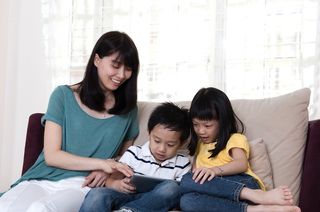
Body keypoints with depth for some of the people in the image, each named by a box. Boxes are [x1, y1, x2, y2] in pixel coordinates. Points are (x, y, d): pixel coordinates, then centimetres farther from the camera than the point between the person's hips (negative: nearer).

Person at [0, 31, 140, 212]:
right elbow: (51, 155, -1)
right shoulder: (63, 95, 5)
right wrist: (101, 163, -11)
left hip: (82, 185, 0)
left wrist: (107, 171, -3)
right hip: (42, 180, 1)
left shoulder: (128, 108, 11)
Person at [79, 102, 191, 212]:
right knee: (97, 194, -30)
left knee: (171, 188, -31)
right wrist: (118, 185, -20)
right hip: (126, 197, 0)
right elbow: (110, 180, 5)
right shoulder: (134, 153, 7)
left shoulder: (182, 164, 8)